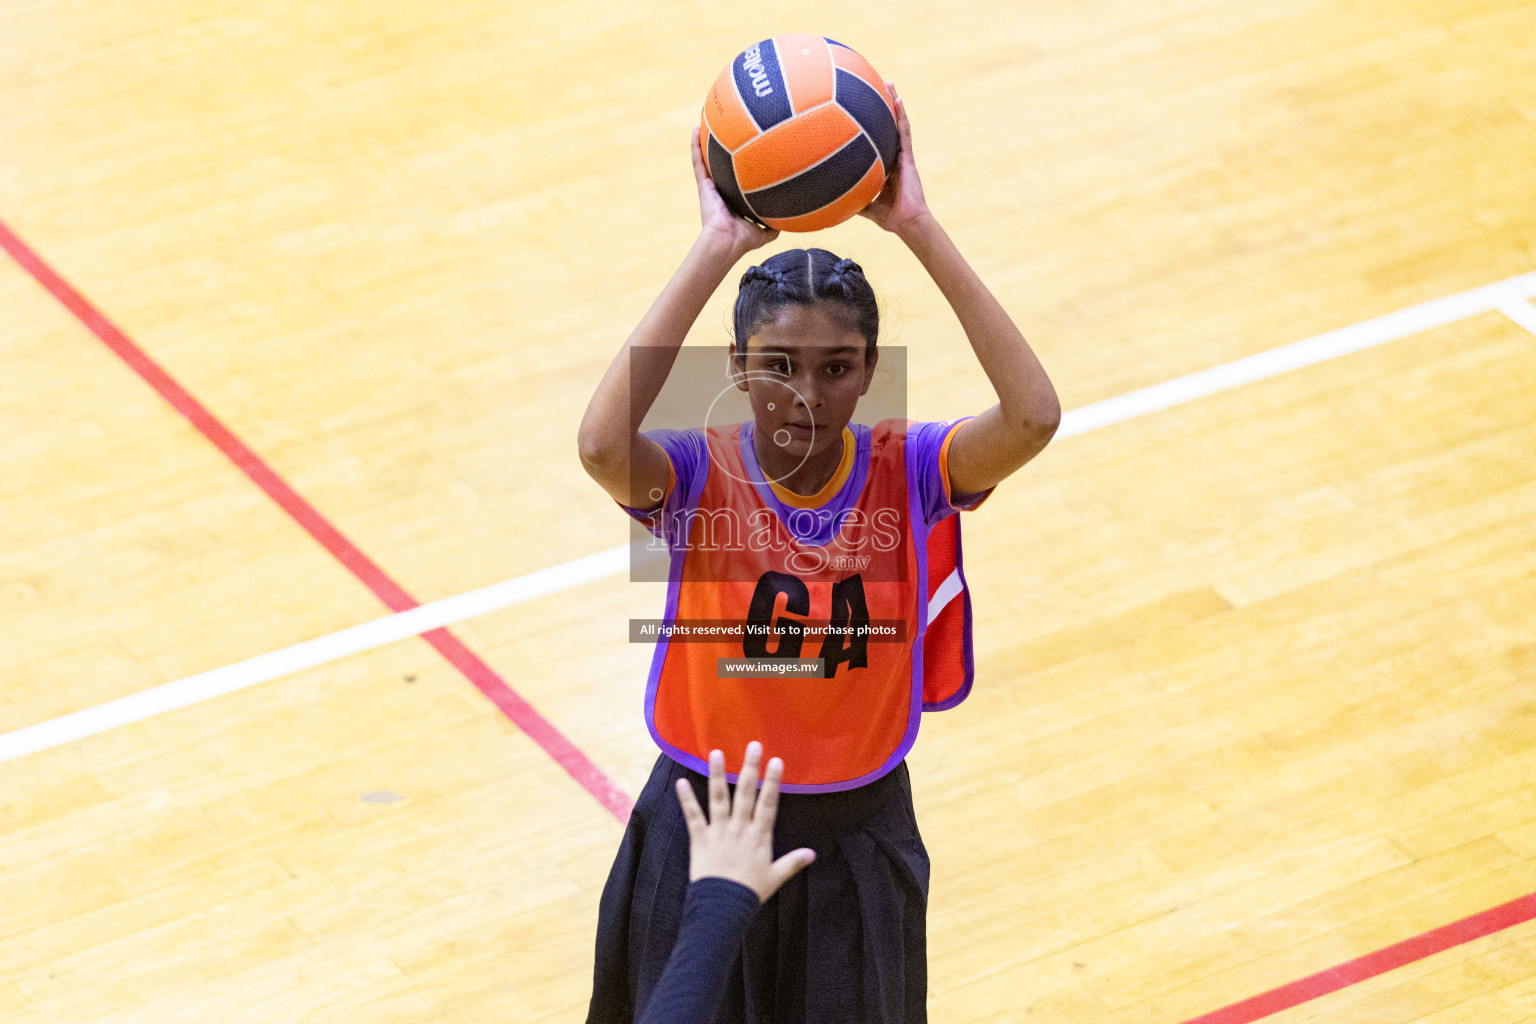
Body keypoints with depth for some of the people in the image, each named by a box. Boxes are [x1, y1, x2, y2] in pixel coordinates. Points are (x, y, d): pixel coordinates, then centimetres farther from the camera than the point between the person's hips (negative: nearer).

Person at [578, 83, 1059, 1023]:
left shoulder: (906, 472, -13)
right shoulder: (698, 476, -17)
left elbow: (1034, 417, -33)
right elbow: (602, 444, -41)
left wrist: (918, 230, -34)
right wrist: (717, 251, -38)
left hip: (858, 842, 1)